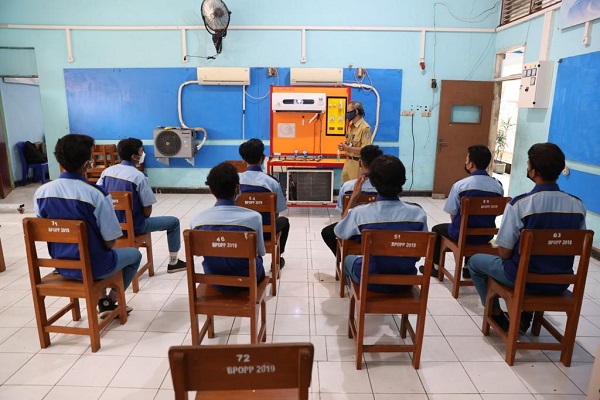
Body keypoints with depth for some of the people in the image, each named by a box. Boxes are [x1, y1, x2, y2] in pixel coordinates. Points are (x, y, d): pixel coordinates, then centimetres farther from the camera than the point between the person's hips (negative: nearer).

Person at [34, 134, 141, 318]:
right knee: (134, 254, 22)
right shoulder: (97, 194, -24)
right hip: (92, 267, -5)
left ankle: (103, 303, 31)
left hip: (61, 265, 5)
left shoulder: (41, 192, -8)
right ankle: (111, 300, 24)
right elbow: (109, 242, -19)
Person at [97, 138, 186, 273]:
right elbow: (147, 211, -16)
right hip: (132, 226, -7)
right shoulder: (139, 176, -18)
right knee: (174, 222, 8)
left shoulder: (107, 171, -1)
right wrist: (144, 217, 7)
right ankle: (173, 263, 20)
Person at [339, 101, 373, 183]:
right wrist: (344, 146, 0)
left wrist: (347, 148, -20)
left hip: (358, 164, -8)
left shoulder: (365, 128, -17)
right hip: (348, 162, 9)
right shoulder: (351, 126, 10)